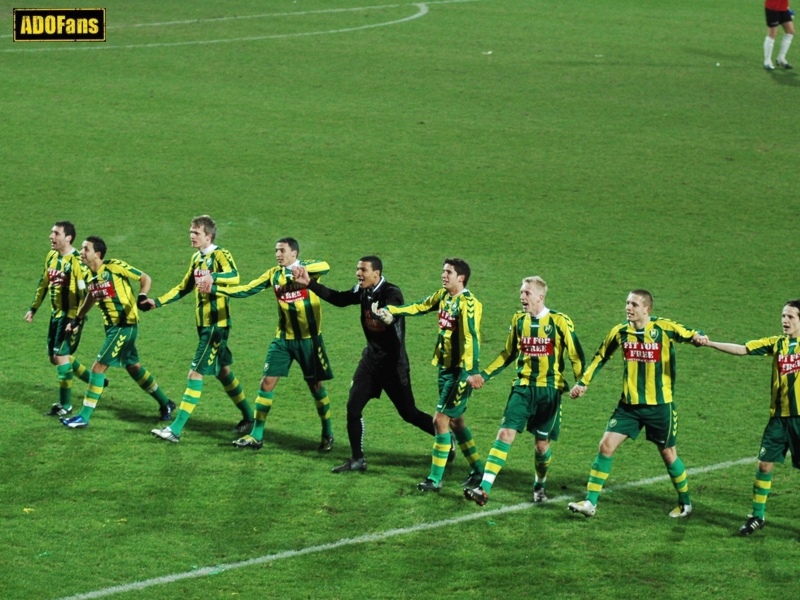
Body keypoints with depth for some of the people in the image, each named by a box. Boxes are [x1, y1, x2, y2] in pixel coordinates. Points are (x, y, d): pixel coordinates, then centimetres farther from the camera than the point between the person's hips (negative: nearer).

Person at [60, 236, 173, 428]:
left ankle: (84, 416, -6)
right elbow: (91, 297, 25)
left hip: (125, 325, -8)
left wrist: (142, 296, -27)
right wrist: (78, 319, 24)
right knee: (133, 367, 18)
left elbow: (145, 279, -11)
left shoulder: (115, 267, -17)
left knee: (98, 367, -10)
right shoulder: (91, 275, 5)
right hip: (111, 326, 8)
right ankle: (165, 403, 34)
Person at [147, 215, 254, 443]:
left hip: (217, 324, -9)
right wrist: (158, 302, 13)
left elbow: (234, 276, -32)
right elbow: (184, 287, 22)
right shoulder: (197, 258, 13)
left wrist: (213, 277, -51)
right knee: (222, 371, 18)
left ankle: (176, 429, -13)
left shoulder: (220, 255, -13)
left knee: (196, 373, -11)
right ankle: (248, 417, 32)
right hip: (204, 323, 9)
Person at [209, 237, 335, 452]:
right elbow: (246, 290, 4)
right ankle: (256, 436, 4)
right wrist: (214, 289, -5)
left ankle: (328, 434, 21)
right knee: (267, 382, -2)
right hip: (283, 338, 4)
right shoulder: (274, 274, 5)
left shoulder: (308, 268, -8)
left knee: (316, 385, 3)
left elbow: (324, 266, -30)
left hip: (309, 338, -4)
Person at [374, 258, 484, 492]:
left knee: (441, 420, -8)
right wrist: (389, 310, 10)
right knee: (455, 420, 15)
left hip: (460, 370, -9)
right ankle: (478, 471, 27)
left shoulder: (468, 303, -19)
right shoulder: (443, 296, 6)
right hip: (445, 366, 9)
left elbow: (471, 340, -23)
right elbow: (420, 307, 20)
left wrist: (467, 374, -28)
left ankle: (435, 479, 0)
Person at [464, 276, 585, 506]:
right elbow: (508, 354, 17)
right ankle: (484, 488, -16)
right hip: (522, 387, 3)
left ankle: (540, 485, 32)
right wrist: (484, 376, 10)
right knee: (505, 434, -10)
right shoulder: (518, 320, 5)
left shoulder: (559, 321, -8)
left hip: (549, 390, -3)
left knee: (542, 443, 4)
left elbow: (576, 355, -3)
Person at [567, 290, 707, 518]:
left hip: (659, 405, -3)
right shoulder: (620, 332, 0)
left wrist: (698, 337, -28)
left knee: (668, 454, 7)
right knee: (606, 445, -7)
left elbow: (690, 335, -4)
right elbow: (601, 357, 14)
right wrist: (583, 383, 10)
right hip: (629, 405, 3)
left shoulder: (664, 328, -10)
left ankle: (685, 503, 28)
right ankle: (590, 502, -3)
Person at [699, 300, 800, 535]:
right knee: (765, 463, 0)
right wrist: (711, 343, -12)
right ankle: (757, 516, 13)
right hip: (779, 416, 3)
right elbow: (742, 349, -3)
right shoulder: (777, 343, 4)